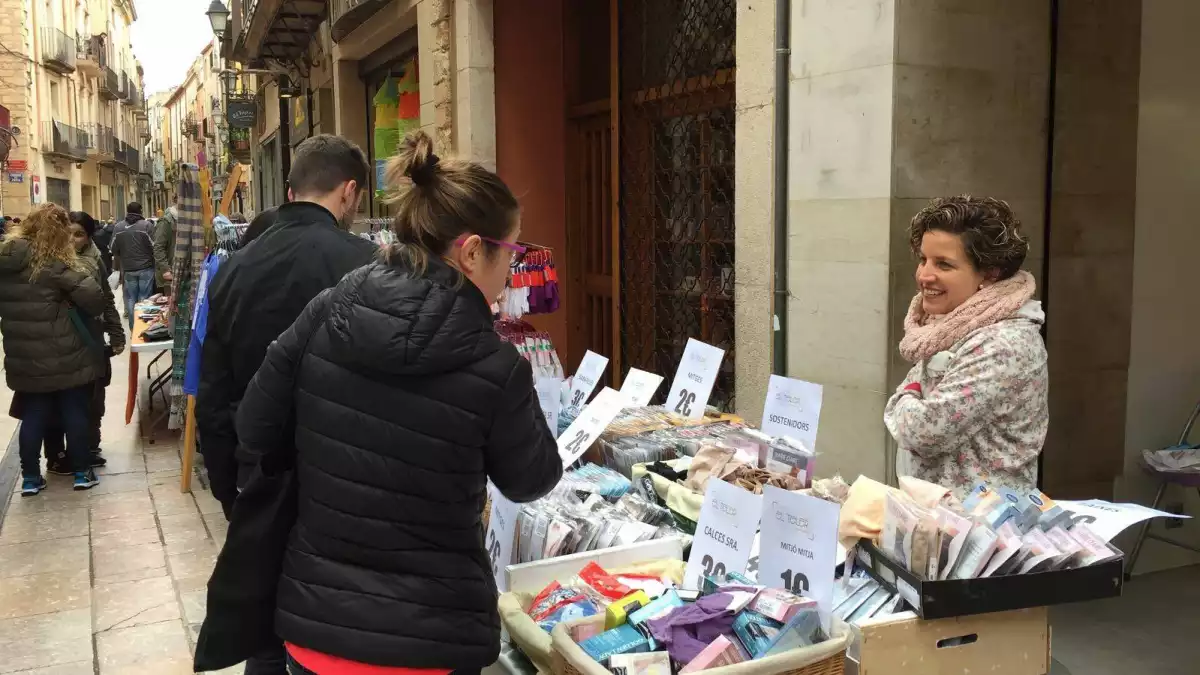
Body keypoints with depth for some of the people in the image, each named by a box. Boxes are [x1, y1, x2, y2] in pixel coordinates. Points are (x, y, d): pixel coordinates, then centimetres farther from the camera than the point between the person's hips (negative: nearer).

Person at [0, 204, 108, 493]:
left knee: (33, 416, 14)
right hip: (64, 355, -5)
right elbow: (95, 299, -21)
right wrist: (76, 309, -1)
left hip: (24, 356, 5)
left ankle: (30, 477, 21)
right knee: (75, 412, 9)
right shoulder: (55, 263, -17)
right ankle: (81, 472, 18)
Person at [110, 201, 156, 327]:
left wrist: (120, 267, 16)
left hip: (128, 269, 3)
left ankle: (133, 328, 12)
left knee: (130, 299, 9)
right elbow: (153, 246, -11)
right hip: (146, 268, -3)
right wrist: (152, 261, 5)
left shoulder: (118, 227, 2)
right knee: (144, 298, 2)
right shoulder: (146, 225, -10)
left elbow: (114, 250, 6)